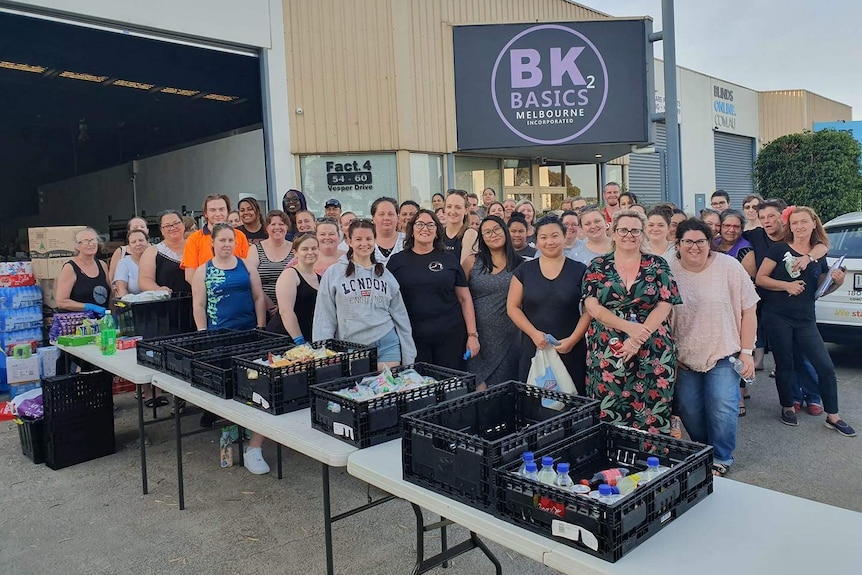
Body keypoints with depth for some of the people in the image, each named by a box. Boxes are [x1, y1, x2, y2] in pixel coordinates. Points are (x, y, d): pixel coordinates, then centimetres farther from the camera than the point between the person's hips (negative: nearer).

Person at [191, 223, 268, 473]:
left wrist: (261, 329, 1)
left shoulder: (246, 267, 8)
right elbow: (199, 305, 3)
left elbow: (259, 298, 8)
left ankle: (254, 447, 4)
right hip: (219, 336, -1)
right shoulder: (203, 271, 4)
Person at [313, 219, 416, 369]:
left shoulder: (386, 275, 10)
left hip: (386, 346, 2)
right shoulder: (333, 273, 0)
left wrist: (409, 357, 9)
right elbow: (324, 317, 1)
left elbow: (400, 316, 11)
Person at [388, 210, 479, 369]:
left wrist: (472, 335, 0)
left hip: (451, 337, 1)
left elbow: (465, 299, 6)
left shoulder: (449, 259, 7)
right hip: (412, 338, 0)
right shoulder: (397, 260, 6)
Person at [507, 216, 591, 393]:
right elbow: (512, 307, 4)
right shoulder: (524, 270, 7)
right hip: (533, 349, 1)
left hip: (571, 350, -1)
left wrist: (572, 340, -11)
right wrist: (534, 333, -9)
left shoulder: (579, 270, 3)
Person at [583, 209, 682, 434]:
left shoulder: (657, 265, 7)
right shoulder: (597, 266, 6)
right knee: (608, 414, 2)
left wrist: (639, 338, -15)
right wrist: (629, 327, -17)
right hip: (607, 352, 0)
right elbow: (592, 306, -4)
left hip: (653, 353, 0)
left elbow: (665, 305, -2)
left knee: (653, 416, 1)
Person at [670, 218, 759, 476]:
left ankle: (721, 458, 15)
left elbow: (748, 311, -4)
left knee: (722, 409, -7)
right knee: (688, 411, 9)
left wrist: (747, 352, -7)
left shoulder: (729, 267, -8)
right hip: (684, 357, 2)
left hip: (723, 353, -2)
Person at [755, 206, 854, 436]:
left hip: (805, 320, 3)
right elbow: (760, 279, -6)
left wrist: (836, 282, -3)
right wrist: (786, 285, -18)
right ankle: (787, 408, 27)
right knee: (785, 364, 8)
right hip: (778, 317, -3)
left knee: (826, 366, -1)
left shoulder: (819, 256, 9)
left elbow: (821, 290, 16)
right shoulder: (780, 249, -3)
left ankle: (832, 417, 13)